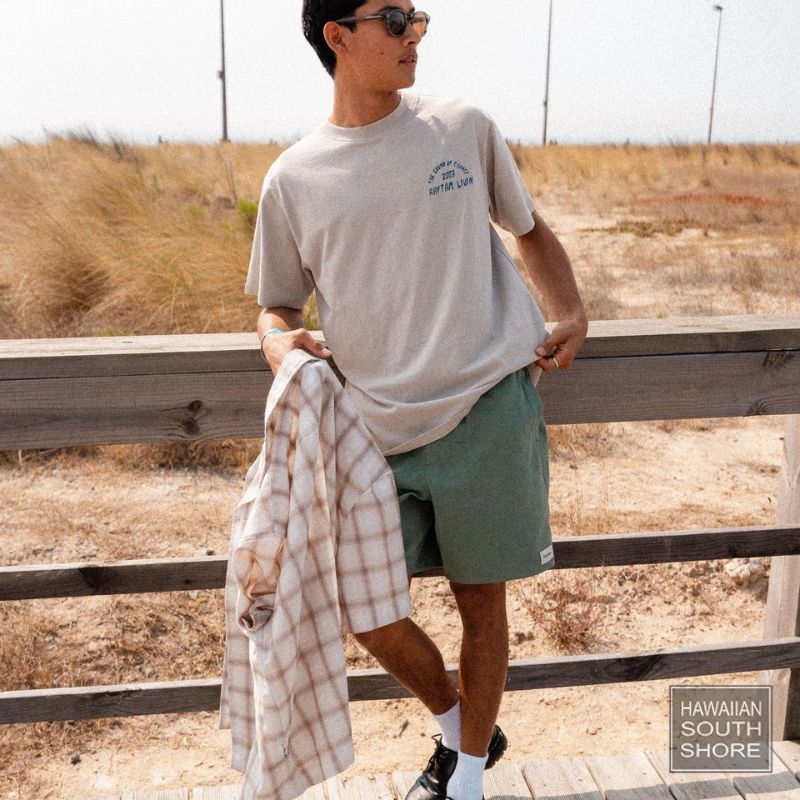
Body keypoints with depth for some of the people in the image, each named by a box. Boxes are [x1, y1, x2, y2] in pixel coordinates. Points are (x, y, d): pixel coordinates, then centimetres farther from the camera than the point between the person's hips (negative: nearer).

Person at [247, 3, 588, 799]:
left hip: (488, 410, -1)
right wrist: (278, 339, -9)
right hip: (382, 430, 2)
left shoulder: (464, 128, 4)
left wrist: (572, 316, 3)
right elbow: (277, 303, 14)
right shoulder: (293, 179, 4)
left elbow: (529, 228, 18)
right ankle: (459, 730, 36)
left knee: (480, 601, 9)